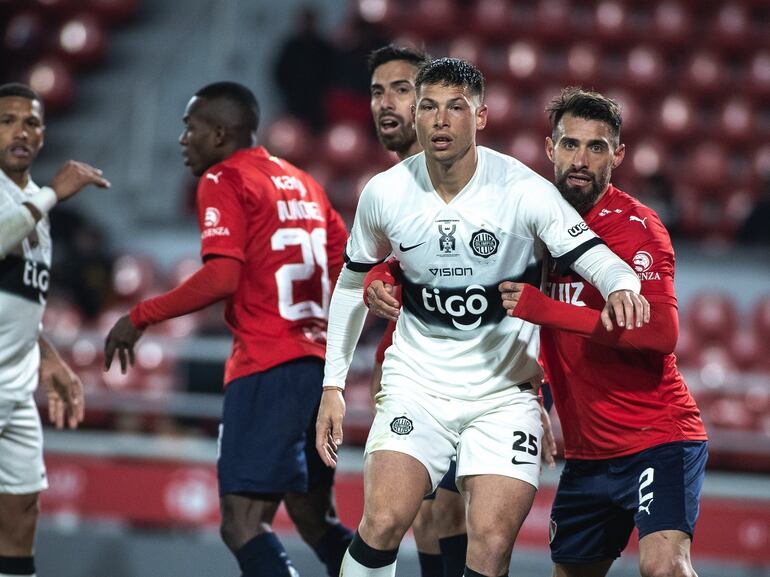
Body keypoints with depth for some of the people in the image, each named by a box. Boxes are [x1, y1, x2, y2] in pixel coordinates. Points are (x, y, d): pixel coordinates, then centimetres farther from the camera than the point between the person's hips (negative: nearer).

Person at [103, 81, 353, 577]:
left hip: (267, 368, -9)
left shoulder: (224, 181, -5)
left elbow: (222, 278, -18)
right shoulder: (302, 183, 19)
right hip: (318, 364, 9)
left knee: (243, 524, -12)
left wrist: (140, 318, -11)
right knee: (315, 519, 18)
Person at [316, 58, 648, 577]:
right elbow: (353, 285, 11)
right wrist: (333, 385, 9)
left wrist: (621, 286, -45)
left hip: (504, 393, -1)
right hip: (416, 382, 1)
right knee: (383, 521, -17)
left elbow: (593, 256, -20)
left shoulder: (523, 190, -14)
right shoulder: (384, 194, -4)